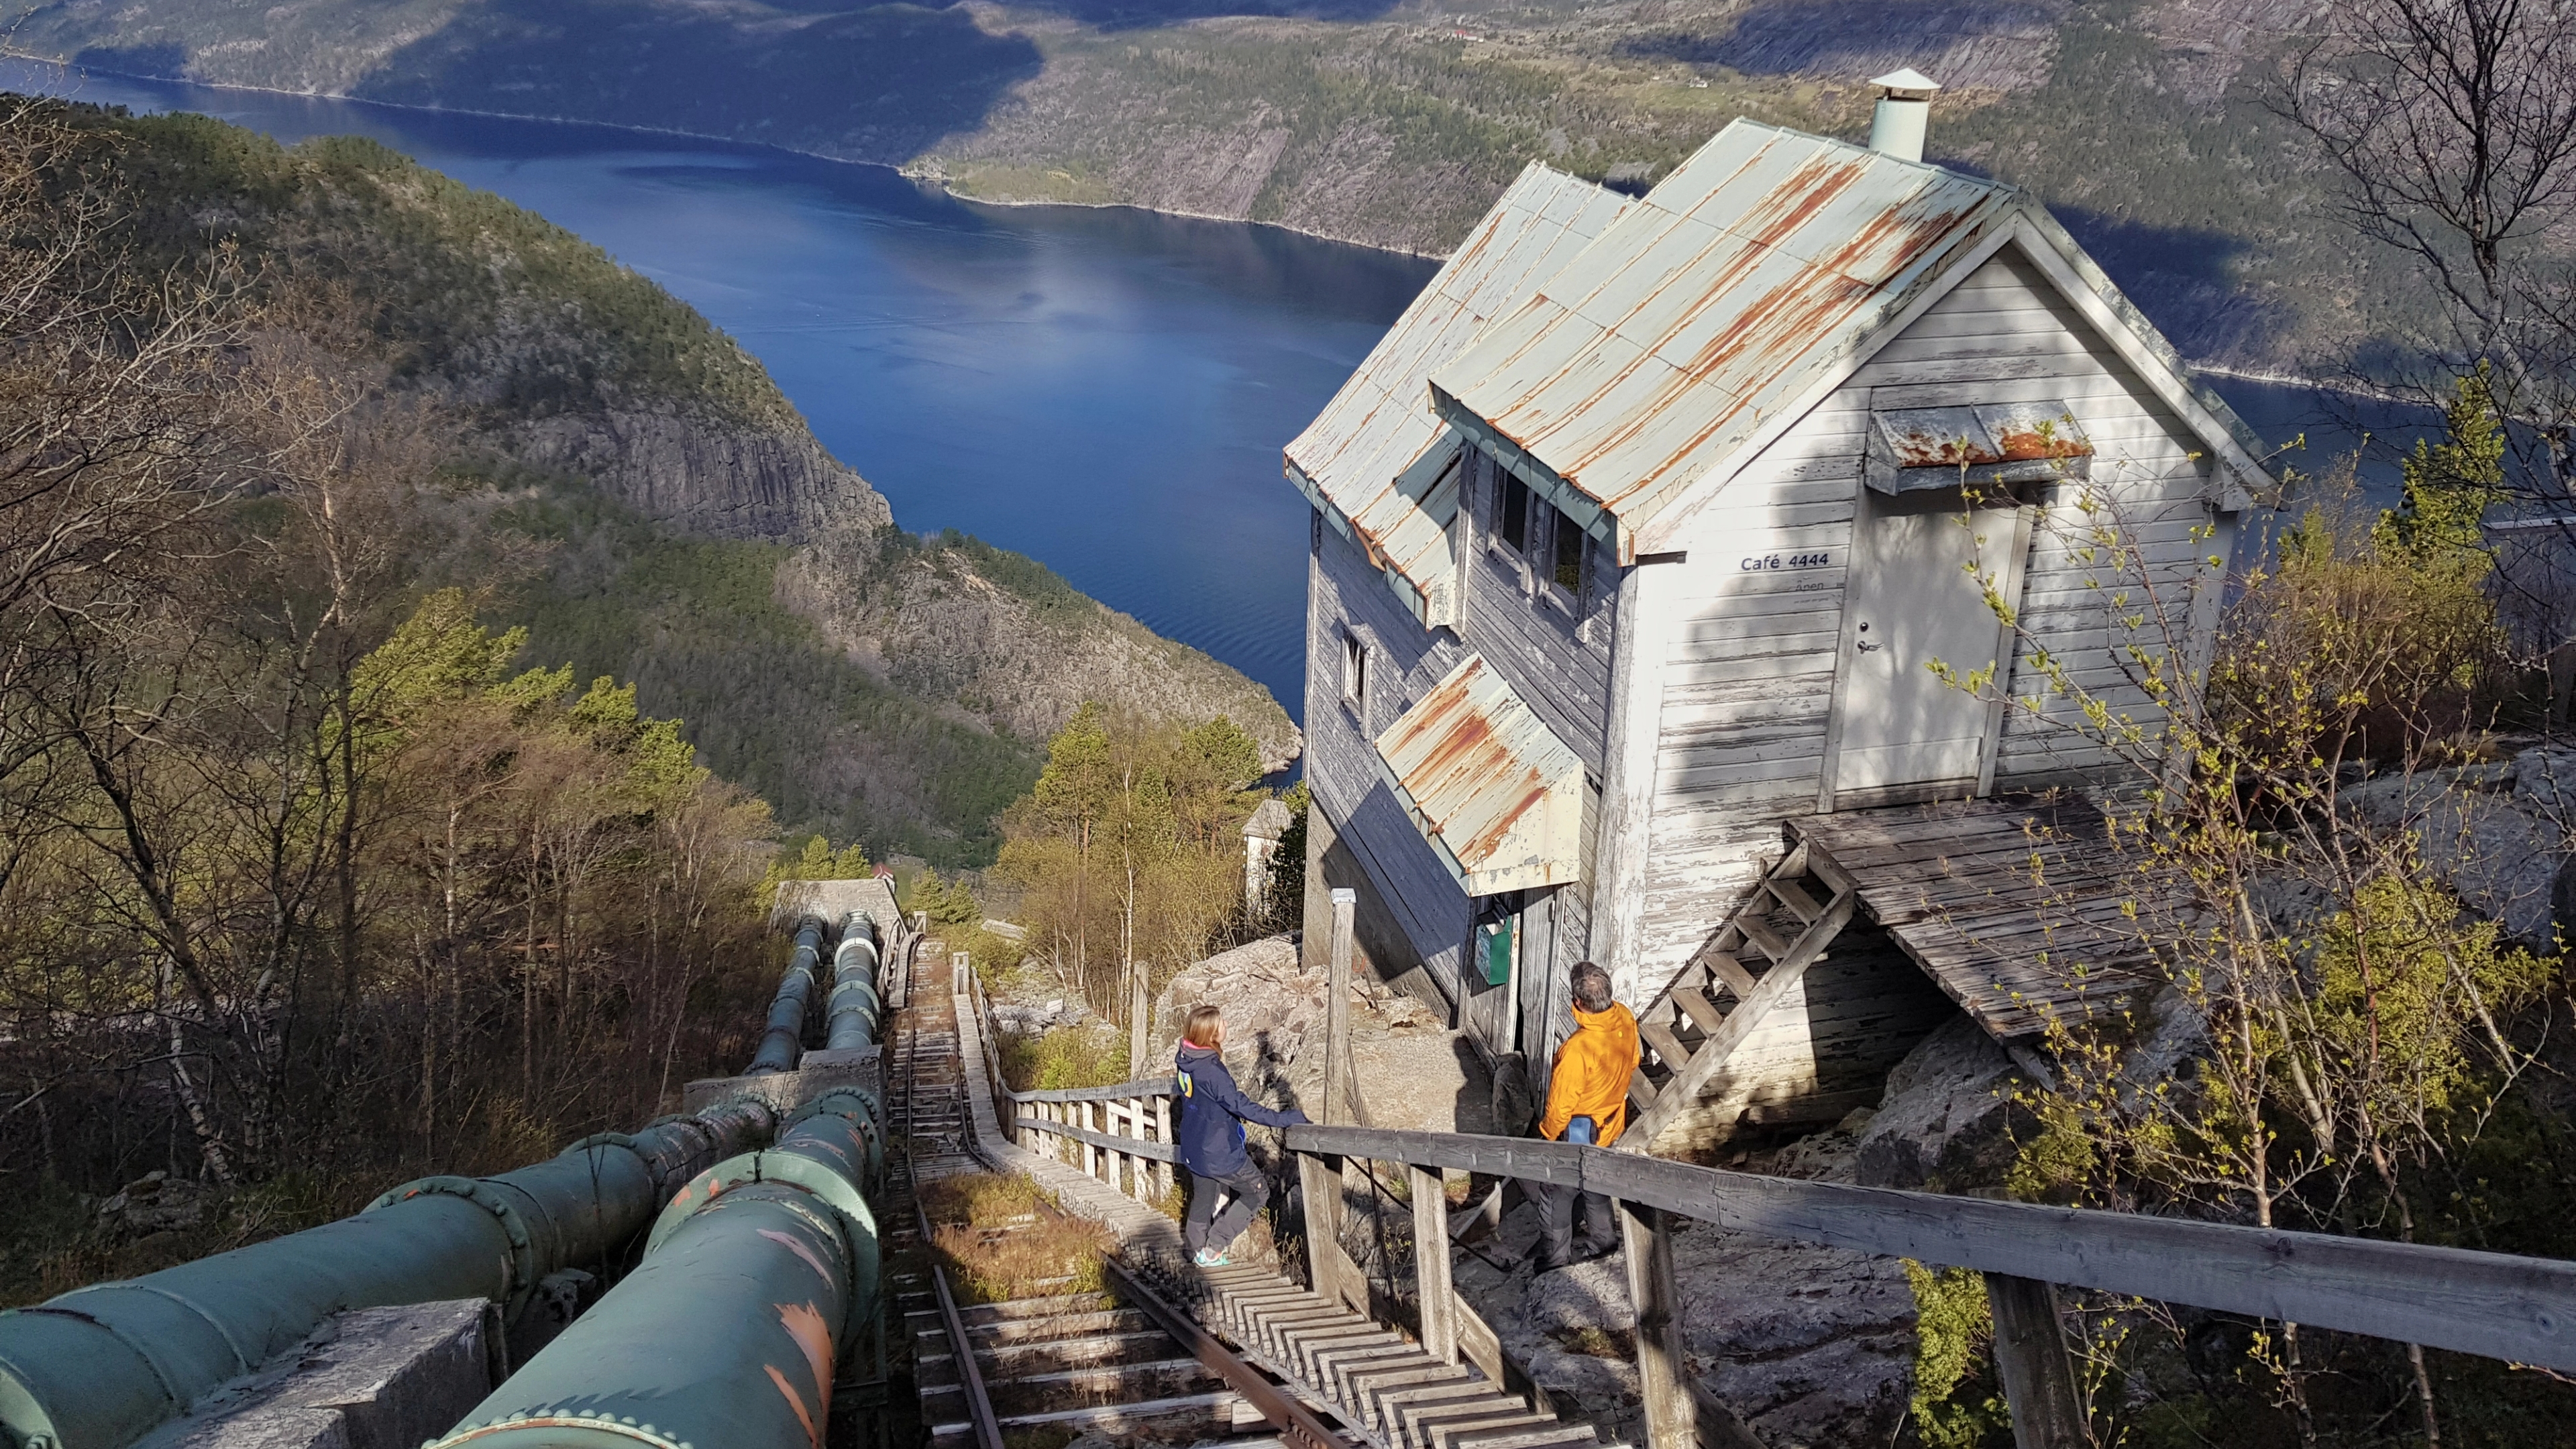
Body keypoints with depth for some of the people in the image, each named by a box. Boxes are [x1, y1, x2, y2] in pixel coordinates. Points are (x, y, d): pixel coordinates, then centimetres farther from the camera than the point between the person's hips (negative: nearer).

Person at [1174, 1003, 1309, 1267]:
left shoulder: (1184, 1060, -5)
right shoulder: (1211, 1071, -30)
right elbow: (1241, 1106, -31)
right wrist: (1283, 1119, -29)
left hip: (1194, 1151, 8)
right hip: (1220, 1155, -8)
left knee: (1202, 1198, 24)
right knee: (1257, 1192, 10)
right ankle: (1212, 1249, 10)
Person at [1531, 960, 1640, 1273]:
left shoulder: (1578, 1049, -38)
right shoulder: (1625, 1020, -16)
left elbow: (1561, 1103, -25)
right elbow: (1632, 1062, 4)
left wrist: (1549, 1134, -7)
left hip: (1577, 1131, -7)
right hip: (1610, 1125, 7)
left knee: (1556, 1194, 14)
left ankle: (1553, 1257, 28)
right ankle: (1602, 1238, 47)